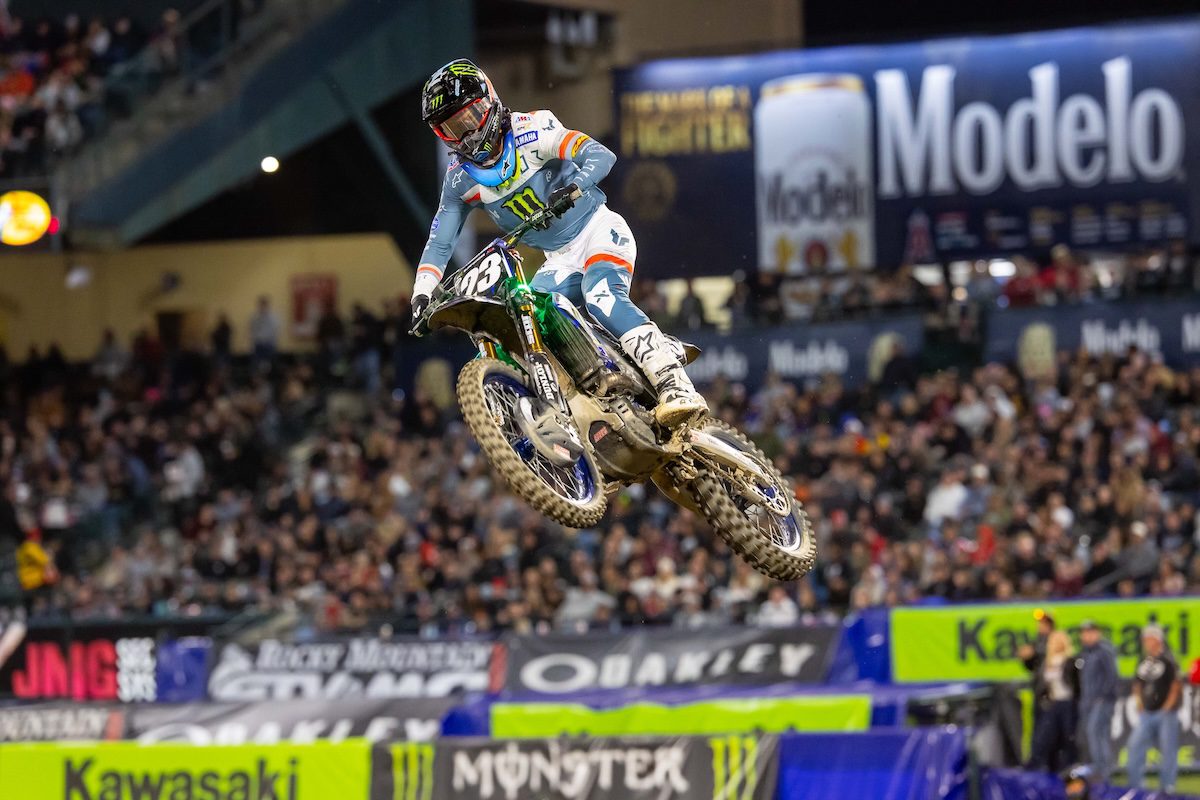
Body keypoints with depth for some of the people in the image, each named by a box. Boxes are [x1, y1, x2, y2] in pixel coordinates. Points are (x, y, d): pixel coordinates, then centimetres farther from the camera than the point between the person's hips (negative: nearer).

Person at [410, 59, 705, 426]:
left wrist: (575, 185, -46)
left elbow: (600, 155, -25)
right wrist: (422, 295, -8)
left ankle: (676, 388, -44)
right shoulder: (460, 179, 2)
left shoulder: (529, 131, -15)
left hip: (599, 231, -7)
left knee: (602, 298, -32)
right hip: (561, 260, 7)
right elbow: (439, 243, 7)